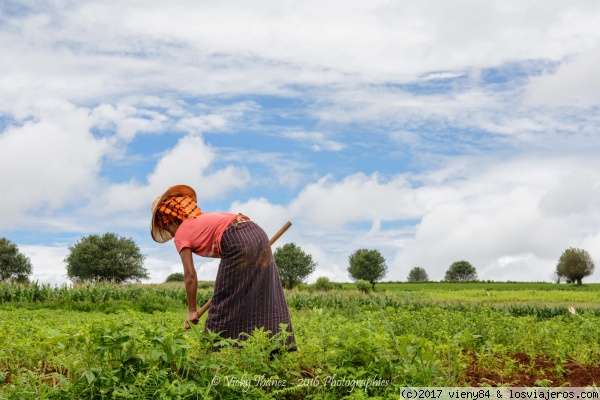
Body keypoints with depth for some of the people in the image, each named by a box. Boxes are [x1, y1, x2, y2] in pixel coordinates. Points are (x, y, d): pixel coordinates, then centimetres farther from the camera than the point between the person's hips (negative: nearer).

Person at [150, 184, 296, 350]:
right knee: (265, 299, 12)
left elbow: (190, 276, 7)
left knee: (225, 304, 5)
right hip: (257, 233, 8)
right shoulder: (203, 218, 31)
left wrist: (192, 310, 14)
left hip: (238, 243, -8)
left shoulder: (180, 235, 10)